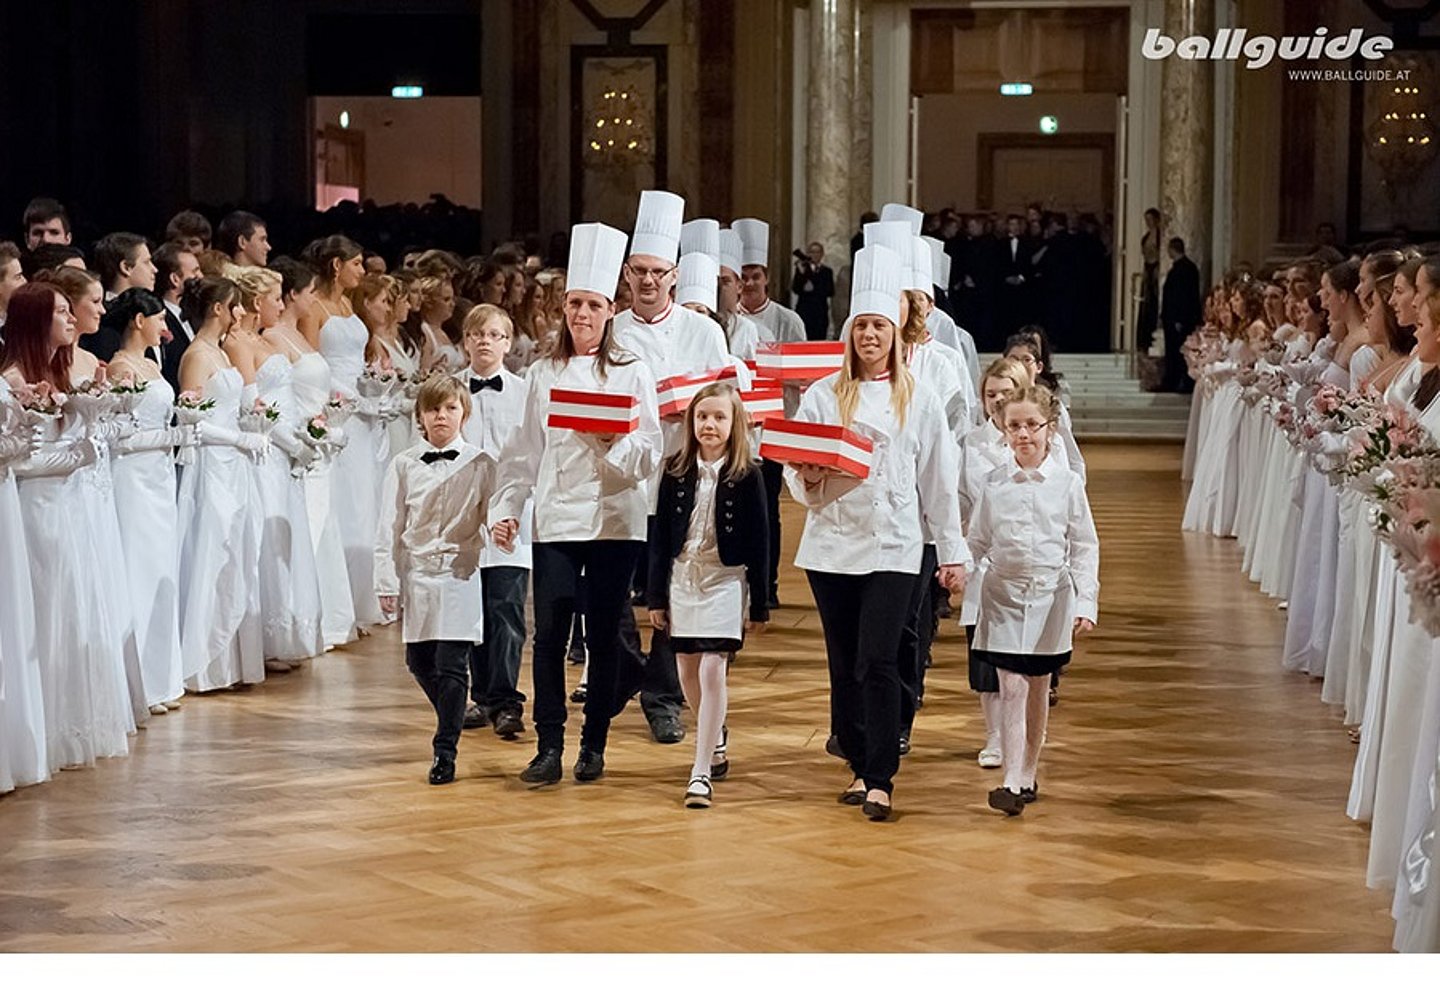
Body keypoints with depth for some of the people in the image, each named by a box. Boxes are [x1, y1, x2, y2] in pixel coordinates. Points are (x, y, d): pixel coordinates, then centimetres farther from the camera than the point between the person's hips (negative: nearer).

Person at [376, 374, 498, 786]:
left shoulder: (480, 464, 0)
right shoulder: (404, 465, 5)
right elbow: (391, 528, 5)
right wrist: (386, 583, 2)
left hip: (460, 574, -3)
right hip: (416, 576, 3)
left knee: (451, 665, -8)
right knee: (419, 661, 10)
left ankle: (445, 752, -1)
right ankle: (452, 722, 36)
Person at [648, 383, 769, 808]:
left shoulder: (747, 476, -6)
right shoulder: (676, 471, 2)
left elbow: (759, 542, -4)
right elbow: (660, 535, 6)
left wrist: (759, 605, -4)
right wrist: (656, 596, 4)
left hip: (726, 581, -4)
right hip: (683, 578, 4)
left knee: (712, 670, -12)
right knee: (688, 672, 12)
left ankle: (702, 771, -10)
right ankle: (714, 737, 39)